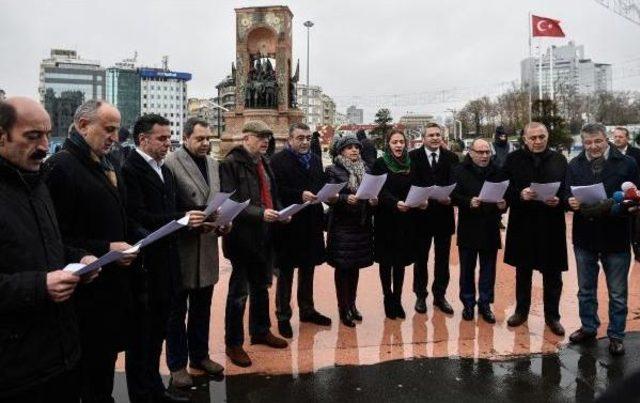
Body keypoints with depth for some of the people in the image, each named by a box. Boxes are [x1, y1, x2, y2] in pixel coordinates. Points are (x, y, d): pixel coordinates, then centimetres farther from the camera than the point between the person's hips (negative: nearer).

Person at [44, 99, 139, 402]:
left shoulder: (105, 166, 12)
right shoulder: (61, 167, -16)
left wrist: (125, 247, 10)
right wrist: (106, 250, -20)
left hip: (113, 284, 8)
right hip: (87, 290, -8)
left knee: (106, 359, 18)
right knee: (91, 366, 6)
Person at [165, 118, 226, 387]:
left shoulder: (213, 164, 11)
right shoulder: (171, 163, -11)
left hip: (207, 247, 6)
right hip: (181, 248, -6)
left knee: (202, 308, 18)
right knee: (177, 310, 9)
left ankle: (200, 357, 34)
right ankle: (177, 365, 23)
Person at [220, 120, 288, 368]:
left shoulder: (264, 162, 12)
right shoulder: (231, 163, -13)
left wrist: (279, 211, 0)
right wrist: (260, 214, -26)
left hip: (264, 236, 8)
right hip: (243, 236, -8)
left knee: (261, 287, 20)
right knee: (239, 292, 4)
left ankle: (261, 331, 38)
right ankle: (233, 343, 18)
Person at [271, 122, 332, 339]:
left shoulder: (315, 159, 14)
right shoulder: (279, 160, -8)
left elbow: (322, 184, 17)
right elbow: (276, 190, -17)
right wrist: (300, 195, -26)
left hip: (311, 223, 7)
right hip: (289, 223, -6)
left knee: (308, 268, 16)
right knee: (286, 272, 4)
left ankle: (307, 309, 31)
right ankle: (283, 316, 14)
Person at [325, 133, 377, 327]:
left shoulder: (365, 169, 11)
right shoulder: (333, 170, -5)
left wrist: (373, 199, -8)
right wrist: (345, 198, -27)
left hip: (362, 224, 5)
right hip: (342, 225, -5)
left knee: (355, 266, 12)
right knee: (342, 266, 0)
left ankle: (352, 304, 25)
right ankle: (343, 308, 11)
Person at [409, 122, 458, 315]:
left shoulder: (451, 157, 3)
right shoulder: (413, 157, -3)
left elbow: (455, 183, -6)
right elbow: (412, 183, -11)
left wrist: (450, 197, -25)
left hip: (444, 215, 2)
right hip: (421, 214, -2)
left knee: (443, 259, 12)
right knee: (420, 258, 11)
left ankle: (440, 296, 26)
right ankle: (420, 296, 25)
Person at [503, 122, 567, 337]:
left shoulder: (559, 159, 3)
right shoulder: (513, 159, 0)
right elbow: (504, 189, -2)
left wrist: (559, 200, -17)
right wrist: (520, 195, -21)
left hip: (551, 226, 0)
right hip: (522, 224, 0)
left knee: (553, 275, 7)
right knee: (523, 272, 14)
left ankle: (552, 316, 23)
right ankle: (521, 311, 30)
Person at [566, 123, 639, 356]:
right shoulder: (574, 165, 4)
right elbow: (566, 195, 3)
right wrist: (570, 202, -19)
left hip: (616, 238, -2)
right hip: (584, 237, 3)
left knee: (617, 293, 9)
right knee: (586, 289, 17)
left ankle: (616, 336, 25)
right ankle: (588, 328, 34)